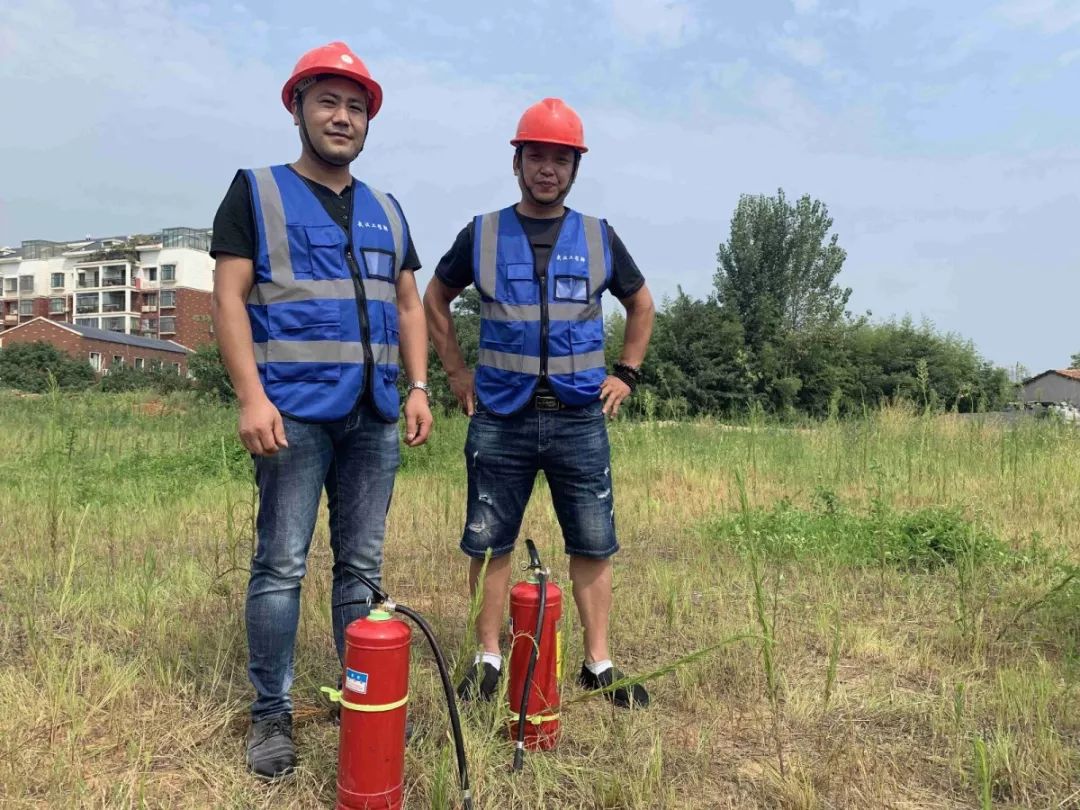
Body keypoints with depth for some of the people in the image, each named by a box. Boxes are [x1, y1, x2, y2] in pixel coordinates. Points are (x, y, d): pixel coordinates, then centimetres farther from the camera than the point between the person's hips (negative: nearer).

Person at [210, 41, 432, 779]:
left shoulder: (387, 211, 18)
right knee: (281, 566, -1)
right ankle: (272, 713, 13)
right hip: (296, 414, -4)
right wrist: (252, 397, -14)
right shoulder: (257, 192, 4)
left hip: (375, 417, 5)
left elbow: (409, 308, 18)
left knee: (362, 564, 10)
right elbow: (230, 300, -4)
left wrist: (419, 388, 7)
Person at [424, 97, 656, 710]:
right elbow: (436, 299, 16)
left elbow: (642, 305, 19)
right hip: (501, 417, 0)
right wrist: (456, 370, 7)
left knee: (593, 545, 5)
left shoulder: (599, 238, 7)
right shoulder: (482, 234, 4)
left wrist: (626, 373, 10)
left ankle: (599, 664, 19)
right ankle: (489, 660, 21)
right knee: (490, 543, 5)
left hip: (580, 417, 1)